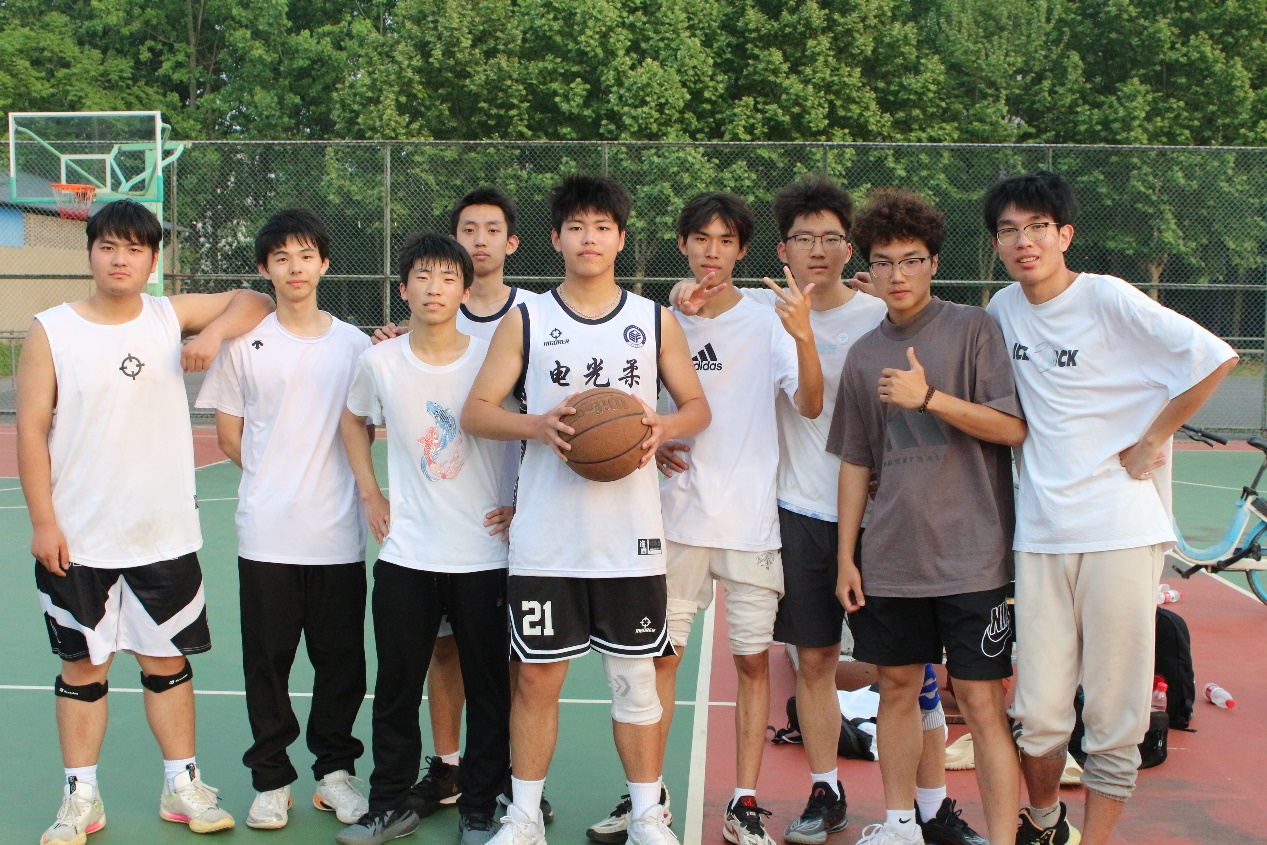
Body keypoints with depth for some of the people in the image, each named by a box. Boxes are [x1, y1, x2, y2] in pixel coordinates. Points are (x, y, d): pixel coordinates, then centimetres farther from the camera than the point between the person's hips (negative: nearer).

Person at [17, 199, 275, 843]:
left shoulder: (170, 316, 3)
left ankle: (182, 786, 22)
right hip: (77, 540, -1)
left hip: (166, 534, 2)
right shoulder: (50, 331, -2)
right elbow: (31, 431, -3)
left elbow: (253, 301, 11)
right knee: (83, 666, 8)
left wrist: (215, 331, -9)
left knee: (167, 661, 10)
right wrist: (43, 521, -9)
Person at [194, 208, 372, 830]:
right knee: (268, 659, 5)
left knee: (341, 659, 6)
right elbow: (227, 434, 8)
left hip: (338, 530, 1)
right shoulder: (244, 343, 3)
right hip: (266, 534, -1)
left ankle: (334, 770, 22)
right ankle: (271, 779, 19)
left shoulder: (354, 344, 5)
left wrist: (324, 476, 2)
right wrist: (278, 474, 3)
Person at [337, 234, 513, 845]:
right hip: (405, 556, 2)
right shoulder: (380, 362, -1)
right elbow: (353, 421, 19)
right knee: (396, 687, 9)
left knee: (489, 690, 6)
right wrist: (370, 494, 10)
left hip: (485, 554, -1)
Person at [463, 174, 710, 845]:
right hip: (546, 539, 0)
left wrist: (664, 427, -11)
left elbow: (697, 406, 12)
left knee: (635, 677, 7)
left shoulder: (656, 321, 7)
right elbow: (475, 412, 2)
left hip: (632, 537, 1)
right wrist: (538, 425, -16)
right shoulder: (525, 321, 4)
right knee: (537, 677, 5)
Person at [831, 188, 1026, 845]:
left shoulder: (973, 329, -3)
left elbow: (1013, 427, -9)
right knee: (897, 688, 14)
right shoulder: (864, 354, 10)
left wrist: (929, 398, -20)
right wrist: (846, 557, 9)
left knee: (981, 702, -4)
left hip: (970, 555, -4)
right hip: (890, 560, 5)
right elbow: (856, 462, 13)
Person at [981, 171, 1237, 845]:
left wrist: (1149, 443, -7)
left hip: (1121, 529, -4)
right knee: (1040, 714, 4)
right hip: (1040, 531, 4)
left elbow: (1214, 359, -12)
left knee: (1114, 716, 1)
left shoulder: (1107, 298, -7)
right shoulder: (1004, 309, 10)